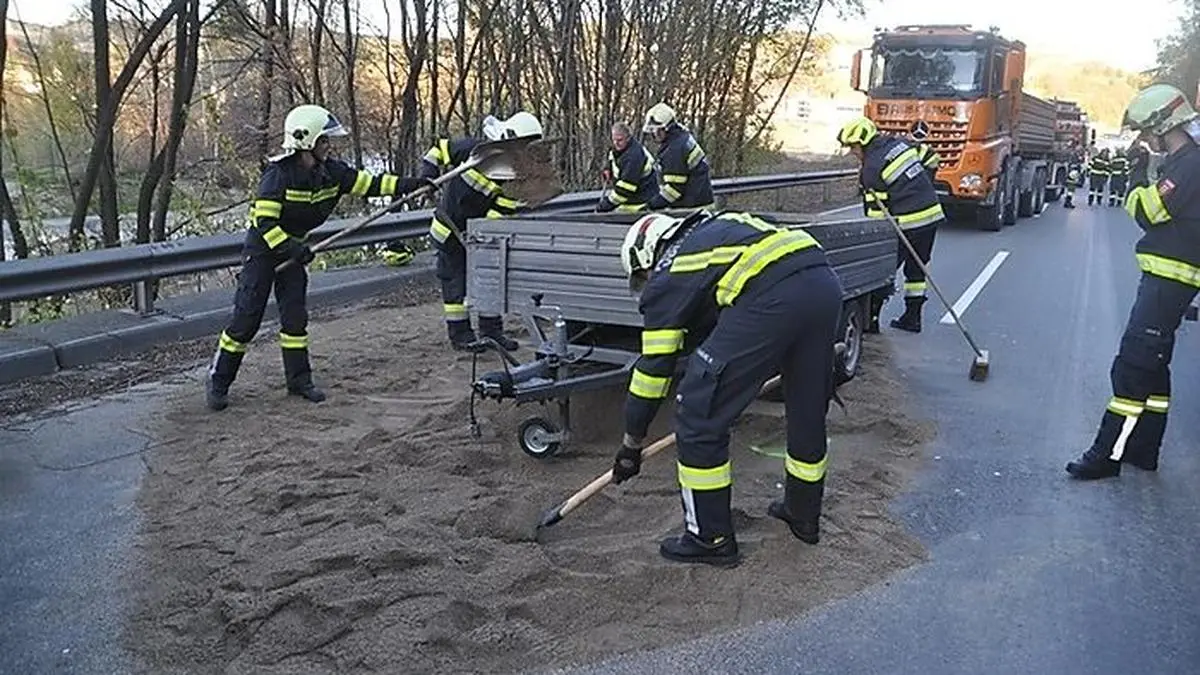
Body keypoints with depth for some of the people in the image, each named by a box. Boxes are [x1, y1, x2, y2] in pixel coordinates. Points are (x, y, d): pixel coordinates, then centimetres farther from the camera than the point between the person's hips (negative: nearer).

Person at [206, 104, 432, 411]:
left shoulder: (330, 171, -4)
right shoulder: (279, 174, -24)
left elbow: (368, 183, -3)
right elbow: (264, 220, -25)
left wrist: (409, 184, -13)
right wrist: (291, 248, -32)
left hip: (292, 247, 6)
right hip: (262, 248, -6)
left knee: (295, 315, 5)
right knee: (246, 318, -5)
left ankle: (299, 379, 15)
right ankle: (218, 382, 7)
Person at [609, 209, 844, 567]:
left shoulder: (667, 275, 15)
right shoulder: (718, 227, 35)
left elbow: (653, 366, 17)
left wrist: (631, 444, 26)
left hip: (772, 296, -8)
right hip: (826, 282, 8)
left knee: (699, 414, 6)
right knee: (809, 406, 26)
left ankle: (711, 538, 17)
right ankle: (804, 515, 45)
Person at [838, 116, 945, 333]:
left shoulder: (872, 167, -12)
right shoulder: (899, 144, 10)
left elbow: (875, 208, -8)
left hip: (909, 223, -8)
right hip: (933, 212, 8)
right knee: (916, 267, 16)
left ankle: (870, 318, 3)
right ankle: (912, 317, 21)